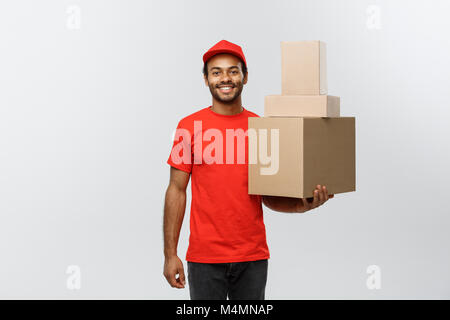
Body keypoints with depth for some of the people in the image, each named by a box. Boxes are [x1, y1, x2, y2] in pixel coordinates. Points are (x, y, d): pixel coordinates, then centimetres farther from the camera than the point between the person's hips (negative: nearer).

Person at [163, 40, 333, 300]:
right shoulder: (190, 127, -1)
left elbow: (269, 195, 8)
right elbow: (177, 191, 0)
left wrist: (304, 205, -12)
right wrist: (170, 254, -5)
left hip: (253, 258, 2)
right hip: (204, 258, -2)